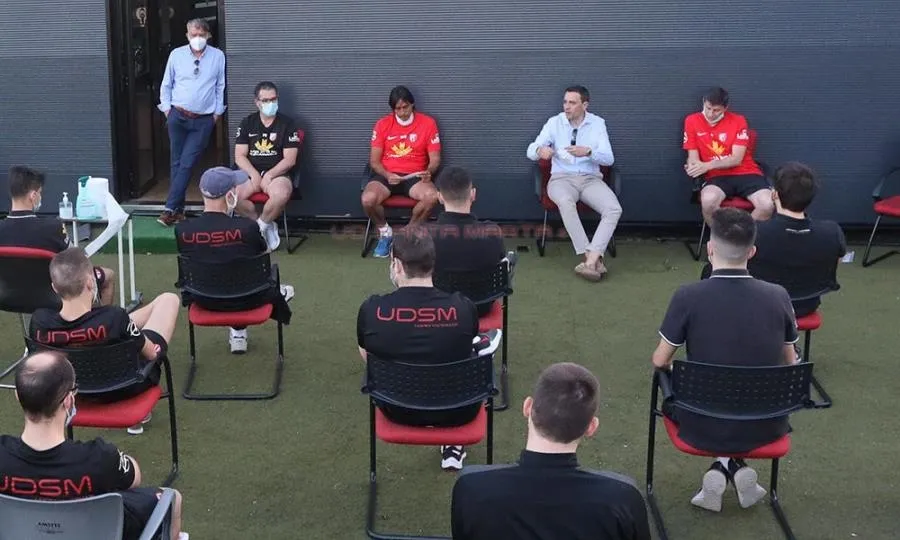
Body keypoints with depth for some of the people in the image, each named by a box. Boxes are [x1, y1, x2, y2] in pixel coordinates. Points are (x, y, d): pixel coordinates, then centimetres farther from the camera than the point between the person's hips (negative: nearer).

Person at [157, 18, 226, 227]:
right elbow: (166, 85, 10)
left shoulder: (218, 56, -1)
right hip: (177, 116, 2)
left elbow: (221, 87, 6)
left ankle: (170, 208, -7)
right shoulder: (176, 54, 2)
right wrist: (166, 108, 4)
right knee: (177, 163, 4)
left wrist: (218, 112, 4)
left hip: (203, 120, -2)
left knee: (187, 164, -8)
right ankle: (178, 210, 9)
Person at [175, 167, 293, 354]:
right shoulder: (247, 227, -25)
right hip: (245, 300, -2)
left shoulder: (182, 230, -19)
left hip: (204, 301, 3)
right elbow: (264, 254, -4)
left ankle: (237, 331, 42)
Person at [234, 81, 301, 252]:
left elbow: (289, 160, -4)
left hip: (278, 173, -2)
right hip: (251, 172, 3)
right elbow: (240, 156, 5)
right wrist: (254, 175, -12)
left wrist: (269, 175, -16)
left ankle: (262, 224, -6)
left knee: (281, 194, -38)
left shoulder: (287, 123, 2)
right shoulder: (247, 123, 11)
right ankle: (266, 225, -6)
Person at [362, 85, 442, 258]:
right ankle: (384, 232, 2)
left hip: (414, 176, 0)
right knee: (368, 199, -31)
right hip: (386, 175, 0)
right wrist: (387, 175, -19)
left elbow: (435, 159, 0)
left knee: (432, 196, -33)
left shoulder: (428, 123, 0)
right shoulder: (382, 124, 2)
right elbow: (374, 160, 2)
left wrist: (428, 172, -23)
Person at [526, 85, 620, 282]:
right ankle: (593, 258, -33)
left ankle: (591, 259, -33)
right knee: (565, 202, -37)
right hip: (562, 178, -1)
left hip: (591, 179, 1)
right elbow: (530, 151, -1)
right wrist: (540, 150, -26)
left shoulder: (597, 123, 4)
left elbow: (609, 159, -3)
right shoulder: (554, 122, 4)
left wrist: (588, 152, -24)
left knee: (614, 209, -28)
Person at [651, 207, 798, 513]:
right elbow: (789, 364, 5)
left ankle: (724, 466, 9)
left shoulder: (688, 297, -17)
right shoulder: (778, 296, -8)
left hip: (706, 429, -2)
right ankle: (735, 466, 14)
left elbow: (660, 362, -5)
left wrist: (675, 369, 19)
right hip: (765, 427, 3)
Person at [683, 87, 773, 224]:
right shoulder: (692, 121, 4)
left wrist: (708, 165, -20)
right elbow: (693, 157, 6)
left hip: (745, 173, 0)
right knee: (708, 201, -36)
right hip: (717, 177, 0)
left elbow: (736, 159, -6)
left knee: (768, 205, -28)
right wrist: (692, 167, -20)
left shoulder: (738, 121, 0)